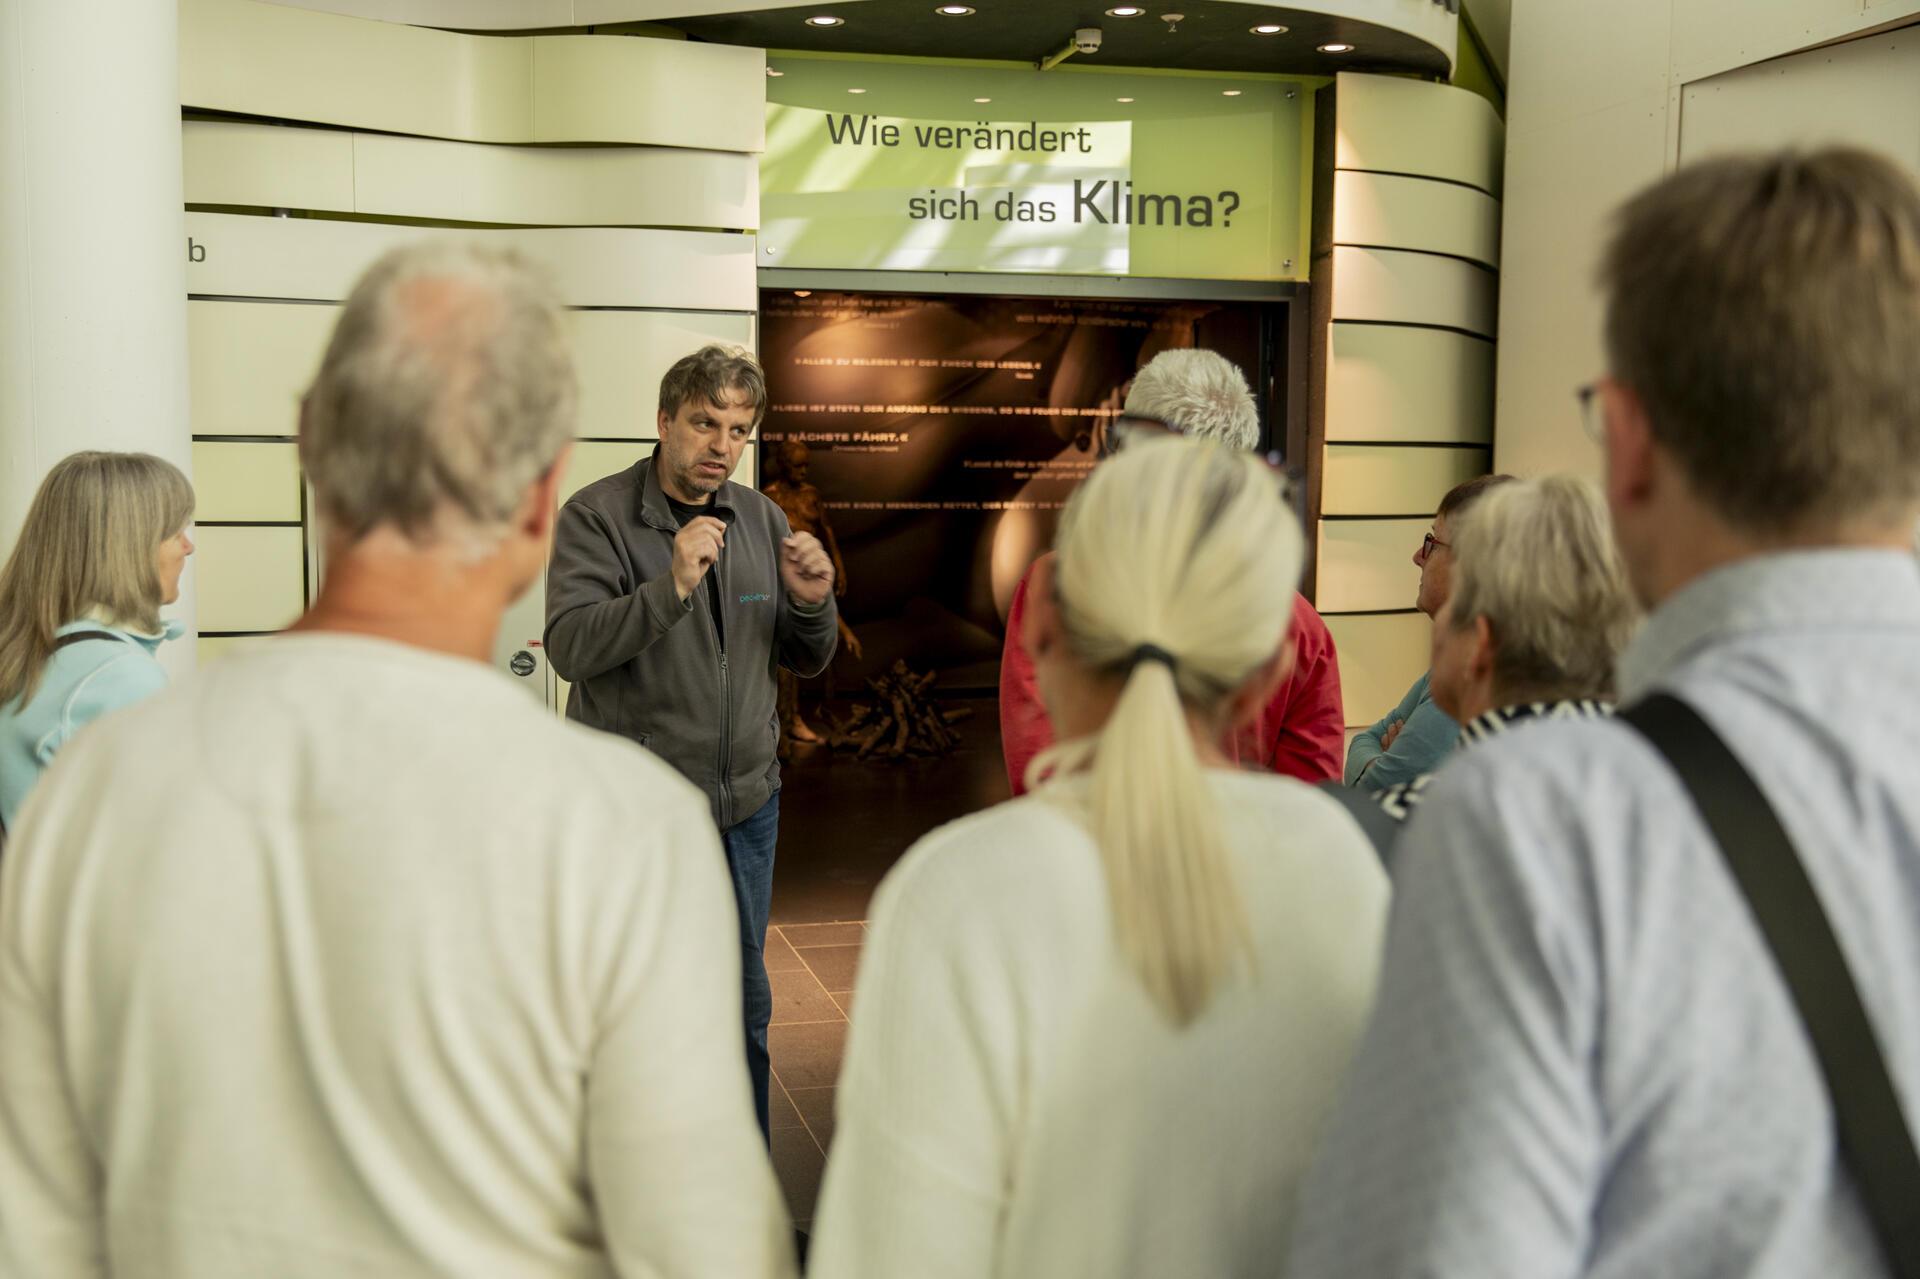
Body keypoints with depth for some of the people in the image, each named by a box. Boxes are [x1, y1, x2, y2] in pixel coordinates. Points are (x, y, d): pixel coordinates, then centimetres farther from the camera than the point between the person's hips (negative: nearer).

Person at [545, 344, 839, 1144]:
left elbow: (806, 662, 11)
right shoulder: (597, 515, -8)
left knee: (744, 1006, 15)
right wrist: (671, 586, -32)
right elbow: (569, 646, -20)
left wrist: (811, 603, -10)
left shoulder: (762, 520, 7)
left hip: (746, 807, 5)